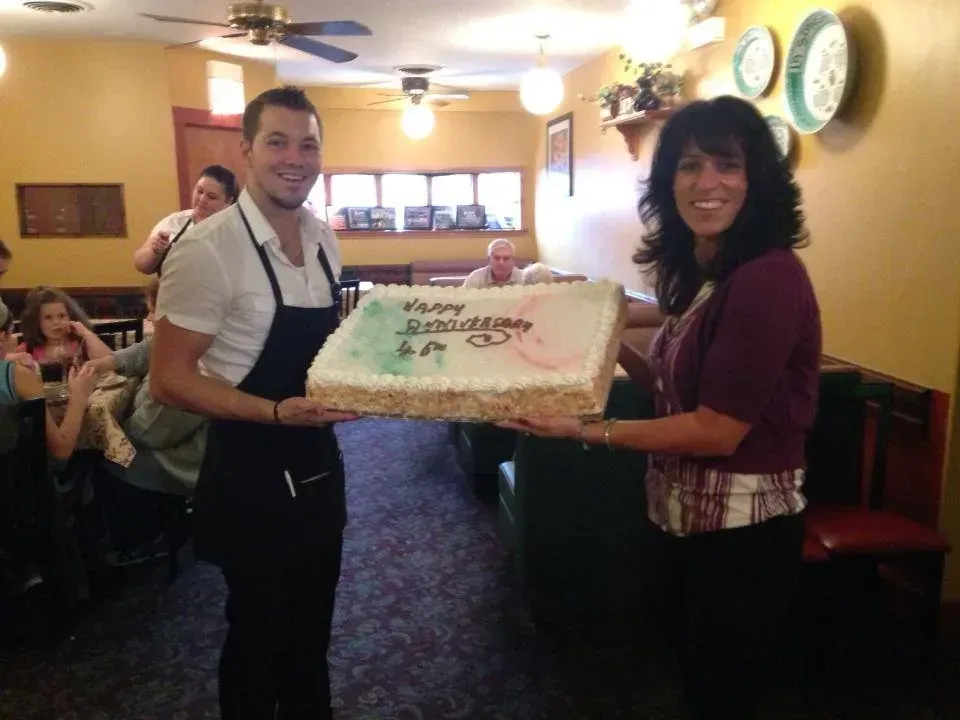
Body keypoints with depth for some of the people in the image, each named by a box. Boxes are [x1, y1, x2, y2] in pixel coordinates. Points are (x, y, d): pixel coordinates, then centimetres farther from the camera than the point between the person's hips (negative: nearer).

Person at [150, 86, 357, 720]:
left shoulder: (325, 242, 3)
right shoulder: (209, 249, -20)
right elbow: (169, 379, -19)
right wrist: (275, 412, -30)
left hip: (320, 465, 7)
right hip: (251, 476, -7)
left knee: (312, 625, 23)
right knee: (259, 632, 13)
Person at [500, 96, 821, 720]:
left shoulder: (767, 277, -23)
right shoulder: (700, 269, 7)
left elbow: (717, 429, -24)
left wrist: (588, 432, -22)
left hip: (739, 528, -9)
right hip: (685, 516, 9)